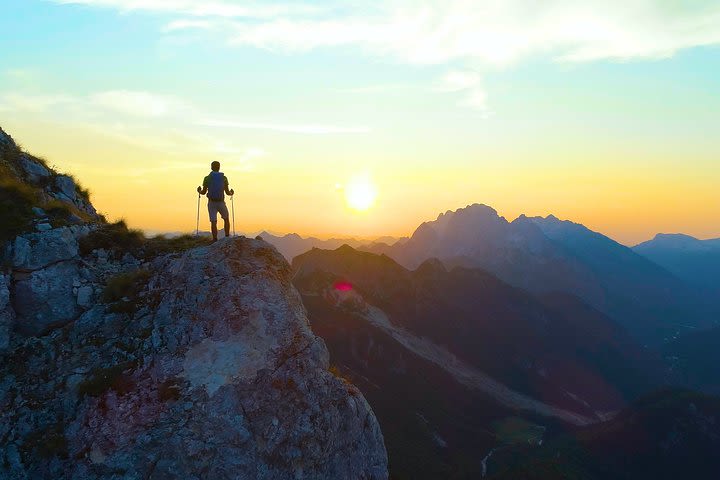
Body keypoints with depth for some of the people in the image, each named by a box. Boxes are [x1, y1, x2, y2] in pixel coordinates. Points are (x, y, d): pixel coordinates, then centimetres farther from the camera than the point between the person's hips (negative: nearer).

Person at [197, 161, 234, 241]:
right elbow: (227, 192, -3)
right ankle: (227, 237, 13)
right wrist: (231, 193, 21)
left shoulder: (207, 178, -3)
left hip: (211, 203, 0)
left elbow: (204, 192, 0)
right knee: (226, 219, 19)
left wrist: (199, 191, 23)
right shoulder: (224, 178, -2)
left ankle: (215, 240, -5)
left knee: (213, 222, 1)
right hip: (221, 202, 0)